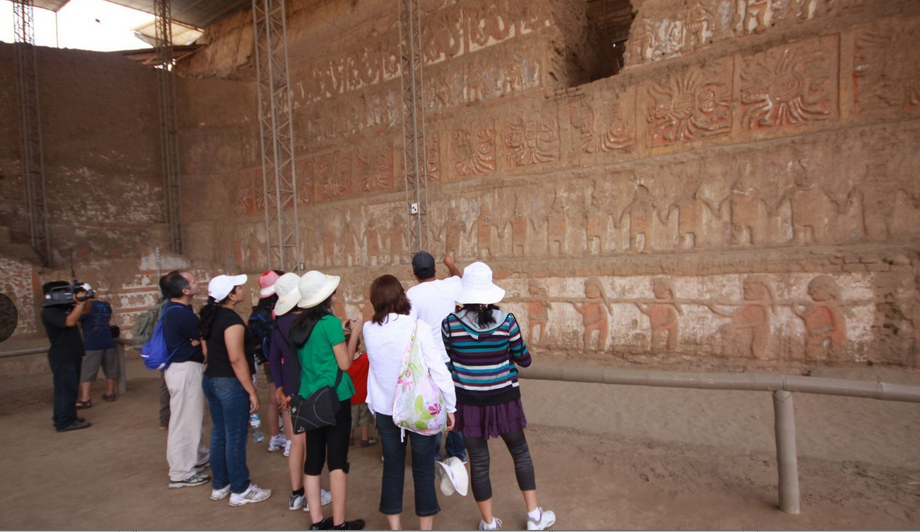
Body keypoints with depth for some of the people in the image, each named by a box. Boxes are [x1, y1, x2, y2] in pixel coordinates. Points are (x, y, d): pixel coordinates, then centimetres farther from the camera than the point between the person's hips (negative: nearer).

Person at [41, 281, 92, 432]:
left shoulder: (64, 307, 13)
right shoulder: (49, 312, -15)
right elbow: (70, 321, -29)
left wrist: (82, 301, -3)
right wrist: (80, 302, -23)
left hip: (71, 355, 10)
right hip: (62, 357, -10)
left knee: (69, 388, 16)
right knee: (66, 388, -7)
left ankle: (61, 417, 27)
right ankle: (65, 422, -4)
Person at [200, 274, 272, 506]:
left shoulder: (209, 317, 8)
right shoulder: (231, 319, -20)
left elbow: (207, 350, 16)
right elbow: (237, 359, -23)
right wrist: (252, 391, -19)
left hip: (211, 379, 9)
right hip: (230, 383, -9)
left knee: (218, 433, 17)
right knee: (235, 437, 1)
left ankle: (220, 486, 28)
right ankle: (241, 491, 12)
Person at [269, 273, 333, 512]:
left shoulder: (279, 323, 4)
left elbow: (274, 358, 6)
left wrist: (280, 388, 7)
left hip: (289, 388, 7)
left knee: (296, 442, 16)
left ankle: (296, 494, 27)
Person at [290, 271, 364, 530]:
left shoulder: (300, 324, 6)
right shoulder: (330, 322, -16)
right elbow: (344, 363, -13)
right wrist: (354, 333, -4)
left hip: (309, 397, 7)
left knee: (313, 457, 12)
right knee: (337, 459, 2)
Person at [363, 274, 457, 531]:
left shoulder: (369, 329, -5)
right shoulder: (417, 327, -15)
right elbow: (439, 369, -13)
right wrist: (450, 406, -4)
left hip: (384, 408, 3)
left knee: (392, 467, 15)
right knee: (423, 470, 10)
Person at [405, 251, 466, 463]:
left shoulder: (412, 294, -14)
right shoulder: (450, 286, -2)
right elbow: (459, 277, 22)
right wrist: (451, 264, 40)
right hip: (452, 357, 4)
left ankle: (433, 456, 19)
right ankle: (458, 452, 27)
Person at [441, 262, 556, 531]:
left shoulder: (450, 323, -12)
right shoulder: (506, 321, -12)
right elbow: (524, 360, 0)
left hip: (468, 401, 0)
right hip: (503, 399, 0)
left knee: (478, 462, 13)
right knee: (520, 454, 21)